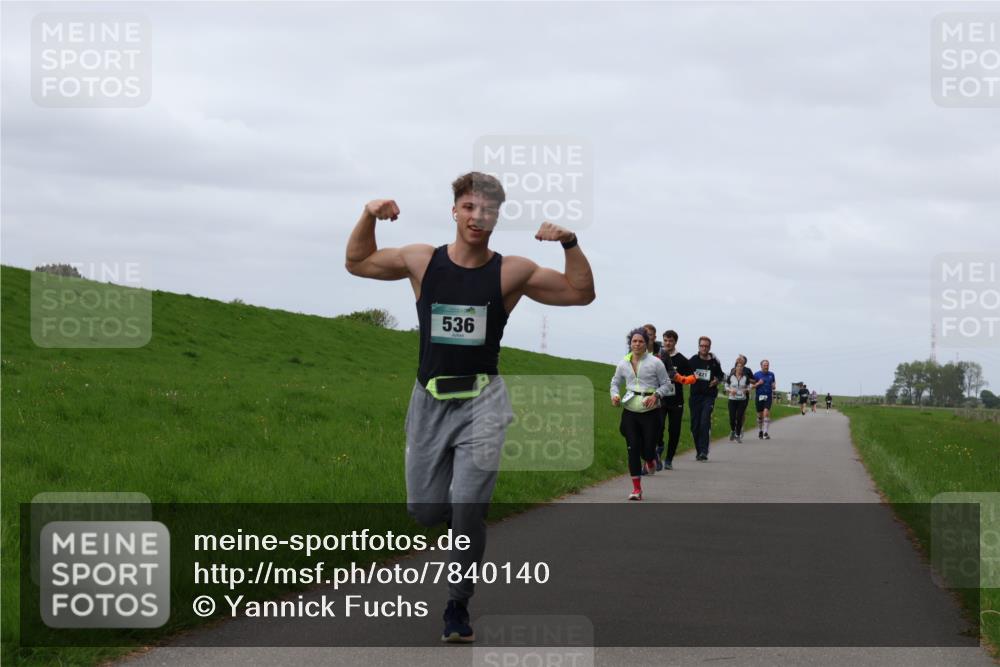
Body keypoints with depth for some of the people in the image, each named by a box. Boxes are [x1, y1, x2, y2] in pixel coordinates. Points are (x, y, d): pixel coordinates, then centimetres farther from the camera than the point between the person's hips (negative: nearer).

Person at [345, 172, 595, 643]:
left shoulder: (511, 273, -4)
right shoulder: (422, 262, 1)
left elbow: (581, 293, 1)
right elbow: (357, 263, 13)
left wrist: (570, 245, -16)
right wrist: (368, 218, -4)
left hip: (482, 401, -2)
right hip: (430, 399, 2)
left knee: (467, 510, -12)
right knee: (423, 509, 4)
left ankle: (458, 607, 5)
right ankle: (469, 513, 39)